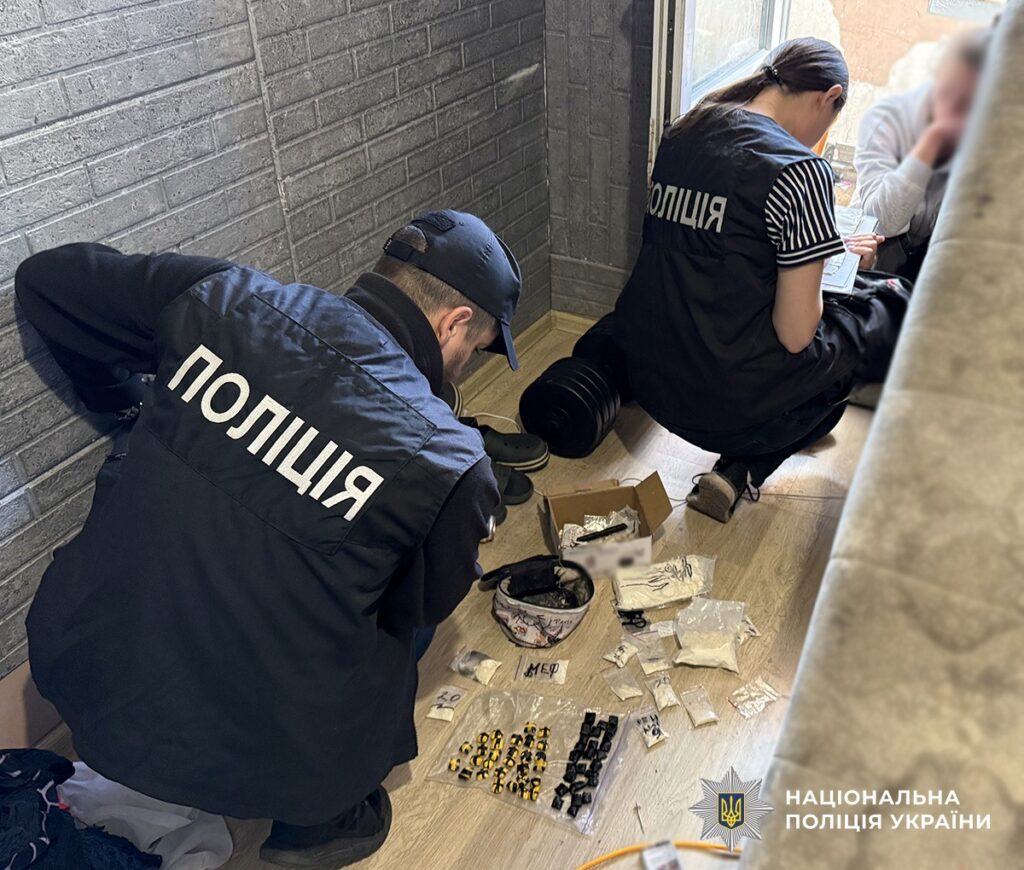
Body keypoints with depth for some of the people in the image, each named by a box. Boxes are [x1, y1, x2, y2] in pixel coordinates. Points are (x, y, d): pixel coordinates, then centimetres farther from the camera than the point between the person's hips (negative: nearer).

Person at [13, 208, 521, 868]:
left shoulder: (226, 296, -9)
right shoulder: (450, 462, -18)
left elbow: (47, 278, 7)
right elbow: (424, 606, 1)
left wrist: (127, 402, 20)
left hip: (77, 672, 4)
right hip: (252, 757, -3)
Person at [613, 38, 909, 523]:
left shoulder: (683, 132, 6)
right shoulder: (799, 171, -16)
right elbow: (795, 334, -15)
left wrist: (820, 251, 22)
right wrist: (823, 262, 6)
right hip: (729, 403, -8)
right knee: (892, 310, 13)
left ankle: (735, 469, 19)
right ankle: (740, 472, 6)